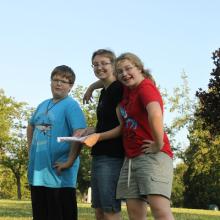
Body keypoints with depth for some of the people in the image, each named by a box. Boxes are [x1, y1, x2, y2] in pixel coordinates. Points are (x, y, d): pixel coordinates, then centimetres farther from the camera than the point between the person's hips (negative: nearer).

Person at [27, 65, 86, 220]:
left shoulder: (71, 105, -10)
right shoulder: (43, 105, 14)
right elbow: (31, 127, 30)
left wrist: (70, 162, -23)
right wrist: (31, 148, 18)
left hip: (58, 173, -7)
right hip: (38, 170, 8)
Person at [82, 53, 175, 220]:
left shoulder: (146, 87, -11)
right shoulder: (127, 91, 15)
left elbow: (156, 115, -32)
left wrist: (158, 145, -24)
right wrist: (97, 137, 11)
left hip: (152, 156, -9)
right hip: (131, 158, 9)